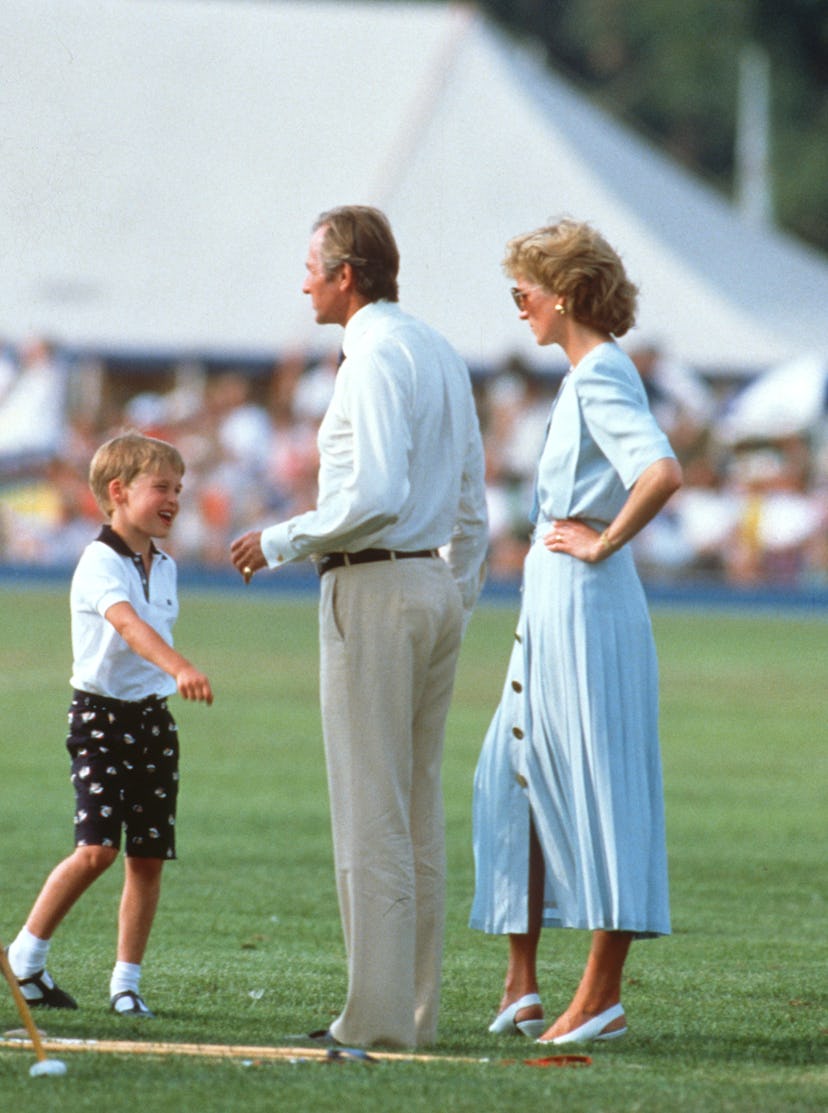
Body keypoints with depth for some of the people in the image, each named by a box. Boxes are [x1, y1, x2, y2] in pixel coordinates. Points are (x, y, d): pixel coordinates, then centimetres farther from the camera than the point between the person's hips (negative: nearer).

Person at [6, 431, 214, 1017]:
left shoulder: (164, 566, 11)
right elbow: (127, 623, -33)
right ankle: (30, 952, 0)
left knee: (149, 856, 3)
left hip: (153, 717, 7)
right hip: (101, 715, -7)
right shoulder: (100, 563, -15)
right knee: (97, 847, -17)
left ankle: (127, 980, 12)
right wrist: (180, 668, -48)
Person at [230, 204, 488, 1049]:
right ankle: (415, 1008, 13)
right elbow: (471, 504, 19)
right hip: (439, 583, 9)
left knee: (371, 812, -7)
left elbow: (377, 497, -23)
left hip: (375, 588, -9)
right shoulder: (441, 355, 16)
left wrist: (281, 542, -13)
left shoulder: (374, 356, -13)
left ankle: (377, 1018, -8)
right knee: (419, 810, 11)